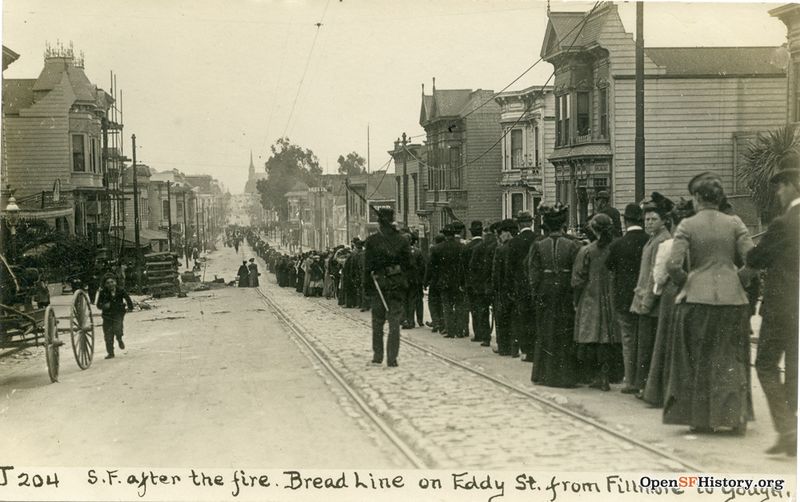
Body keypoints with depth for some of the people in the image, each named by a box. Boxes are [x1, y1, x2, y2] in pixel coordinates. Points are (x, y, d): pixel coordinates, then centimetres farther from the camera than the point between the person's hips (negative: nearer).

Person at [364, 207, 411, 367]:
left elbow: (367, 265, -5)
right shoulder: (402, 240, -1)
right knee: (394, 322, 3)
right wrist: (404, 282, 10)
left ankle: (377, 355, 15)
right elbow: (408, 263, 1)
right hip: (397, 285, 1)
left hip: (378, 284, -1)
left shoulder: (372, 240, -6)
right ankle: (392, 358, -2)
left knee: (377, 321, 13)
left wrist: (367, 285, 1)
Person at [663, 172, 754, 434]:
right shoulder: (734, 223, 1)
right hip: (732, 297, 1)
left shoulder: (687, 225, -5)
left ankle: (702, 419, 14)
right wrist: (741, 279, 11)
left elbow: (673, 264, -13)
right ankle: (737, 416, 10)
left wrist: (685, 282, 6)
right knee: (732, 358, 12)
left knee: (699, 359, 10)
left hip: (698, 298, -1)